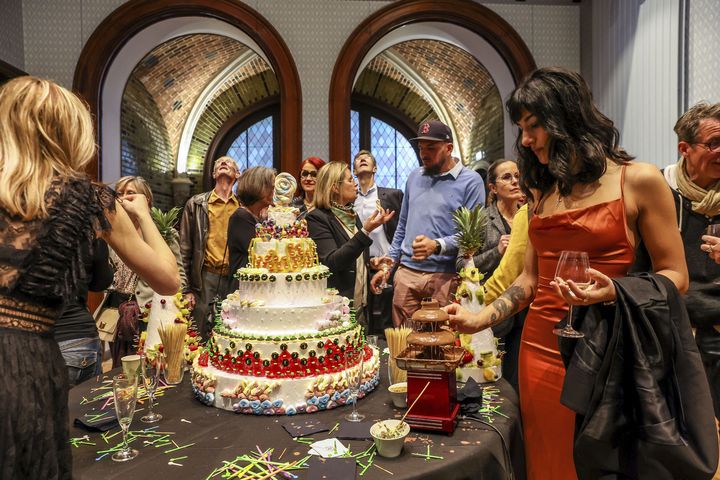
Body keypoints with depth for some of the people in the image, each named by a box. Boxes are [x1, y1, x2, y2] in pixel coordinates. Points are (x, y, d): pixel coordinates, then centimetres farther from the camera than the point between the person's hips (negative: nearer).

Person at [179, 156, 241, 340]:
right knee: (202, 340, 2)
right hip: (206, 278, -1)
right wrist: (186, 289, -2)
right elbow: (185, 247, 3)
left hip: (236, 279, 1)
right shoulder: (196, 204, 4)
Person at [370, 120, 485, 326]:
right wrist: (390, 262, 15)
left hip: (444, 276, -4)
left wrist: (437, 245, -23)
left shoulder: (471, 181, -3)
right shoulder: (414, 176, 14)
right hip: (406, 273, 4)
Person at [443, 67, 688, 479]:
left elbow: (675, 277, -4)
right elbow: (529, 280, 10)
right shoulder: (543, 191, 11)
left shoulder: (638, 181, -5)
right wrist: (480, 319, -2)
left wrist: (613, 291, -22)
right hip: (541, 349, 5)